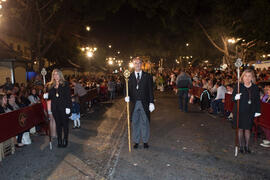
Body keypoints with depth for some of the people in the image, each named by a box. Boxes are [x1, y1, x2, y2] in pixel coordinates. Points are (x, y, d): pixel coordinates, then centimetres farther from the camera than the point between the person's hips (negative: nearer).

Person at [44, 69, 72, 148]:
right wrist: (46, 96, -11)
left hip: (63, 107, -4)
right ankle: (59, 140, 21)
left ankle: (65, 140, 17)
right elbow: (50, 96, 12)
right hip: (55, 108, 4)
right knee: (58, 124, 11)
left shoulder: (65, 84, -3)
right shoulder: (51, 85, 10)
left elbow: (68, 96, -7)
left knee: (65, 123, 4)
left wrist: (68, 107, -14)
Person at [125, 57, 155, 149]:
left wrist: (151, 102, -6)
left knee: (145, 122, 8)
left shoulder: (147, 76, 3)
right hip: (134, 103, 1)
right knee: (135, 123, 9)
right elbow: (128, 89, 5)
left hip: (144, 103, -1)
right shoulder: (129, 76, 5)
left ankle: (145, 141, 23)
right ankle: (136, 141, 23)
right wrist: (127, 96, -16)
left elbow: (150, 90, 1)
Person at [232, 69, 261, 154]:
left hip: (250, 112, 1)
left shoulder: (255, 88, 0)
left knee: (247, 129, 9)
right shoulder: (238, 86, -5)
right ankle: (241, 145, 22)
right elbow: (233, 96, -4)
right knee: (240, 128, 8)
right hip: (239, 111, -1)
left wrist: (257, 111, 2)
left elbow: (257, 101, 5)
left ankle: (247, 146, 25)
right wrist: (235, 97, -27)